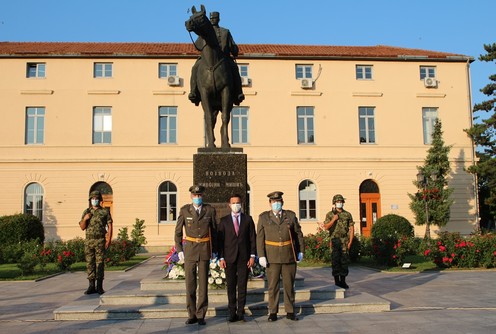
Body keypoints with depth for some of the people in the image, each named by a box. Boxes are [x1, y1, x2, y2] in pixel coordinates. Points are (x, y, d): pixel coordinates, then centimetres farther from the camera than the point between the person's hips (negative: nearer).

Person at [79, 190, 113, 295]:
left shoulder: (105, 211, 2)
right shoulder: (86, 212, 10)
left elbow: (110, 226, -2)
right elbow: (82, 227, 10)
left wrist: (108, 241, -10)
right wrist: (85, 219, -10)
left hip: (100, 241, -3)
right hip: (88, 241, 3)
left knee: (100, 263, -4)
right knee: (90, 263, 4)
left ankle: (99, 287, 0)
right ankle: (91, 287, 10)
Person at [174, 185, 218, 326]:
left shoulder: (210, 210, -1)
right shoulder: (184, 210, -3)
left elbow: (214, 230, 6)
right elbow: (178, 231, 3)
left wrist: (214, 250, 5)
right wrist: (179, 251, -3)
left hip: (205, 249, 0)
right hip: (189, 249, 0)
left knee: (203, 283, 1)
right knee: (190, 284, 3)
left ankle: (201, 315, 11)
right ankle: (192, 315, 14)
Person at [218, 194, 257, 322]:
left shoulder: (248, 219, 7)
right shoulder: (224, 220, 6)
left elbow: (253, 238, 5)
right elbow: (220, 240, 4)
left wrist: (252, 256, -3)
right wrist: (221, 258, -3)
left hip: (244, 257, 0)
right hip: (229, 258, 0)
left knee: (242, 286, 2)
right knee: (231, 286, 4)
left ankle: (240, 313, 9)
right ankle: (232, 313, 11)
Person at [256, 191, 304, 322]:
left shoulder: (291, 215, 5)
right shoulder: (263, 217, 2)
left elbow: (298, 234, 9)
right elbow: (260, 238, -1)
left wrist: (301, 251, 5)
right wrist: (261, 256, -7)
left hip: (289, 256, 1)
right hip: (272, 256, -1)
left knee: (289, 285, 7)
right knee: (273, 285, 3)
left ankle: (290, 311, 18)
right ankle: (273, 312, 14)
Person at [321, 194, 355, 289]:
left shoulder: (347, 214, 7)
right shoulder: (330, 214, 3)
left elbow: (351, 229, 5)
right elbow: (326, 227, -5)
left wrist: (350, 242, -2)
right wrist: (333, 219, -16)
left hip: (345, 241, 2)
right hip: (334, 241, -2)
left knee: (344, 261, 4)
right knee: (335, 261, -1)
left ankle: (343, 281, 12)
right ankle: (336, 280, 6)